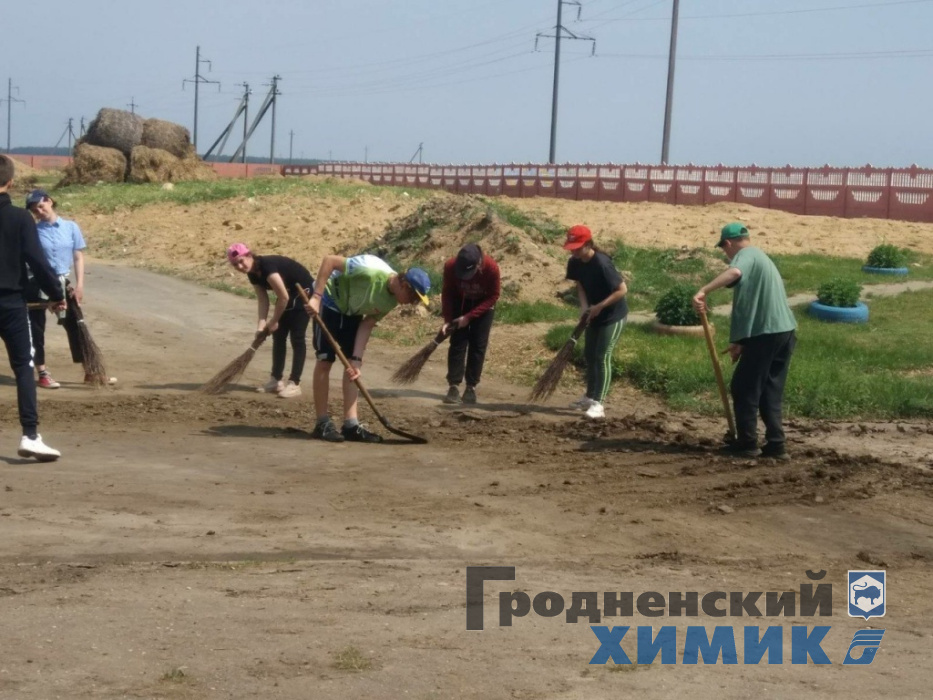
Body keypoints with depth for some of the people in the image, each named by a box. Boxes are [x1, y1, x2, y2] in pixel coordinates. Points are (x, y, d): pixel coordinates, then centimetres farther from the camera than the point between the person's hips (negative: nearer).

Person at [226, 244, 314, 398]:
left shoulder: (267, 266, -31)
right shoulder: (253, 274, -4)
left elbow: (283, 297, -28)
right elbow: (263, 300, -5)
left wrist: (274, 322, -18)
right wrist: (261, 325, -17)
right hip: (289, 294, 9)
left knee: (297, 338, -10)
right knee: (278, 336, 8)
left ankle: (294, 384, -8)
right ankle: (276, 380, 15)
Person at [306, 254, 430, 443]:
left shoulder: (392, 300, -10)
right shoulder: (371, 270, -34)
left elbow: (367, 325, -5)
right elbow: (329, 260, -32)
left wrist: (356, 359, -12)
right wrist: (316, 297, -34)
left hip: (351, 311, 8)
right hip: (329, 300, -8)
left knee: (352, 365, 3)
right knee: (325, 360, -7)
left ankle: (351, 425, 5)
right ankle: (322, 424, -1)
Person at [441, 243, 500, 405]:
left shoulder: (491, 268, -34)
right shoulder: (451, 266, -29)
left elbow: (493, 296, -21)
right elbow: (447, 293, -13)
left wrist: (469, 317, -26)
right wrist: (447, 320, -20)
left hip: (483, 305, -1)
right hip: (460, 302, 1)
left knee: (478, 345, -5)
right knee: (457, 343, -7)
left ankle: (471, 387, 1)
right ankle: (454, 386, -7)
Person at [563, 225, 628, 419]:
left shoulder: (602, 263, -29)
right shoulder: (574, 263, -7)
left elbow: (622, 290, -25)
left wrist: (599, 306, -25)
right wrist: (584, 305, -10)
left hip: (613, 315, -8)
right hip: (594, 315, 8)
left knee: (602, 356, -11)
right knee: (589, 355, 14)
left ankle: (598, 404, -8)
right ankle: (590, 397, 29)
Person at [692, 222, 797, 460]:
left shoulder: (746, 254, -5)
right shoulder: (760, 257, 26)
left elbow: (734, 273, -31)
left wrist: (704, 290, -40)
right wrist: (741, 341, 27)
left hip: (766, 334, -9)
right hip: (784, 331, 9)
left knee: (744, 388, 2)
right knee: (771, 391, 13)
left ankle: (747, 443, 6)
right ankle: (775, 445, 11)